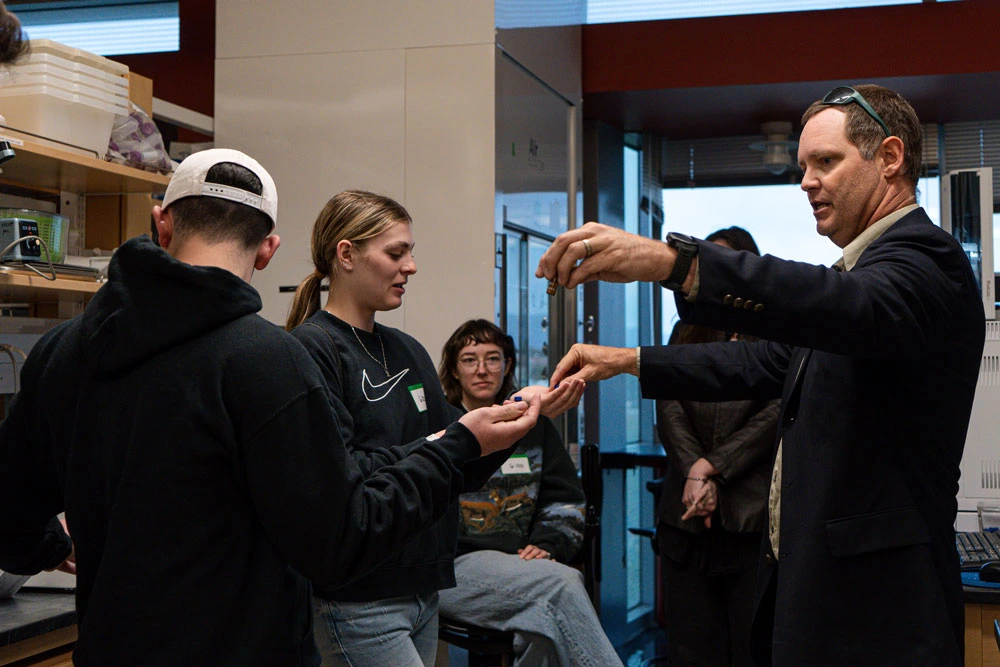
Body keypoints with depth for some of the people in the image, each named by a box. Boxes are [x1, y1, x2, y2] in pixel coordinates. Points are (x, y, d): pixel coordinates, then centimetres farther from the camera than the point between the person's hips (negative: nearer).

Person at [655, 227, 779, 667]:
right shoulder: (686, 333, 17)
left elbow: (776, 413, -5)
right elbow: (669, 408, 6)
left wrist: (713, 467, -10)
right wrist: (694, 473, -10)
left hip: (753, 512, -3)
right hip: (686, 514, 4)